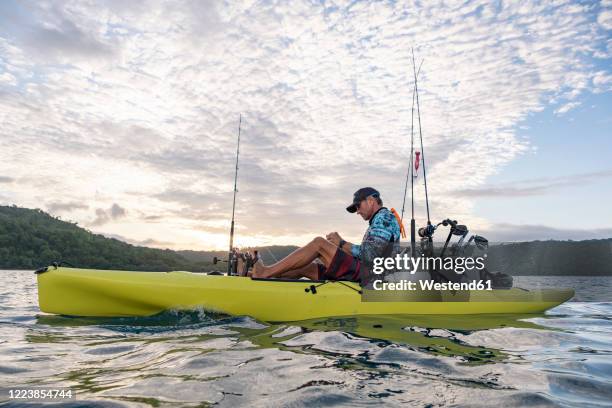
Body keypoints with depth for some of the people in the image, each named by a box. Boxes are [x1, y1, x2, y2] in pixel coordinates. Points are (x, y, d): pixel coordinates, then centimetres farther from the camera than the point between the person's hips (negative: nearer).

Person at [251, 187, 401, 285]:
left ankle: (265, 272, -13)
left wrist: (341, 243, -8)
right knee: (305, 267, 6)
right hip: (363, 276, 10)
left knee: (319, 243, -14)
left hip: (366, 276, -10)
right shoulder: (378, 221, 27)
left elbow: (369, 256, -19)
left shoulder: (384, 217, -5)